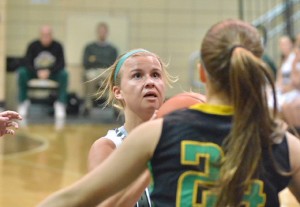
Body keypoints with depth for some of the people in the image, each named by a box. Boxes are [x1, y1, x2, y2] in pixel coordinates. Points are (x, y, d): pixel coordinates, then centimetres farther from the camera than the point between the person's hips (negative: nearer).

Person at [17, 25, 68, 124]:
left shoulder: (57, 46, -9)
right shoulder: (33, 46, -9)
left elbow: (61, 64, -12)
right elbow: (27, 63, -13)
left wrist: (49, 71, -28)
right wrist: (38, 72, -31)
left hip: (52, 74, 0)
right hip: (35, 73, 0)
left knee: (64, 74, -31)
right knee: (22, 72, -29)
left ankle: (60, 103, -23)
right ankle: (23, 102, -19)